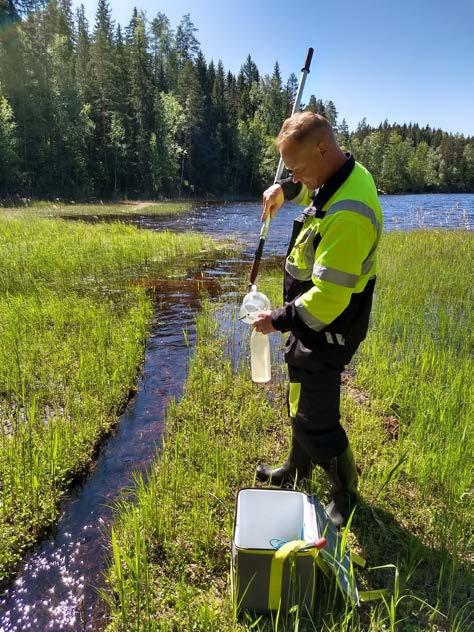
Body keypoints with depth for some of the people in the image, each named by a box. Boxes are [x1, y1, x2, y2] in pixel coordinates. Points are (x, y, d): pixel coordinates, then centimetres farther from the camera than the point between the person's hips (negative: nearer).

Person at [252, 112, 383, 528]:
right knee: (302, 400, 24)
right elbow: (309, 186, 27)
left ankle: (346, 498, 31)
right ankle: (298, 469, 48)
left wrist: (278, 320, -19)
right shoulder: (345, 174, 1)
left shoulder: (347, 215, -31)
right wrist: (285, 189, 10)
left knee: (317, 420, 4)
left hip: (324, 331, -10)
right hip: (314, 321, 10)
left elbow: (327, 299, -31)